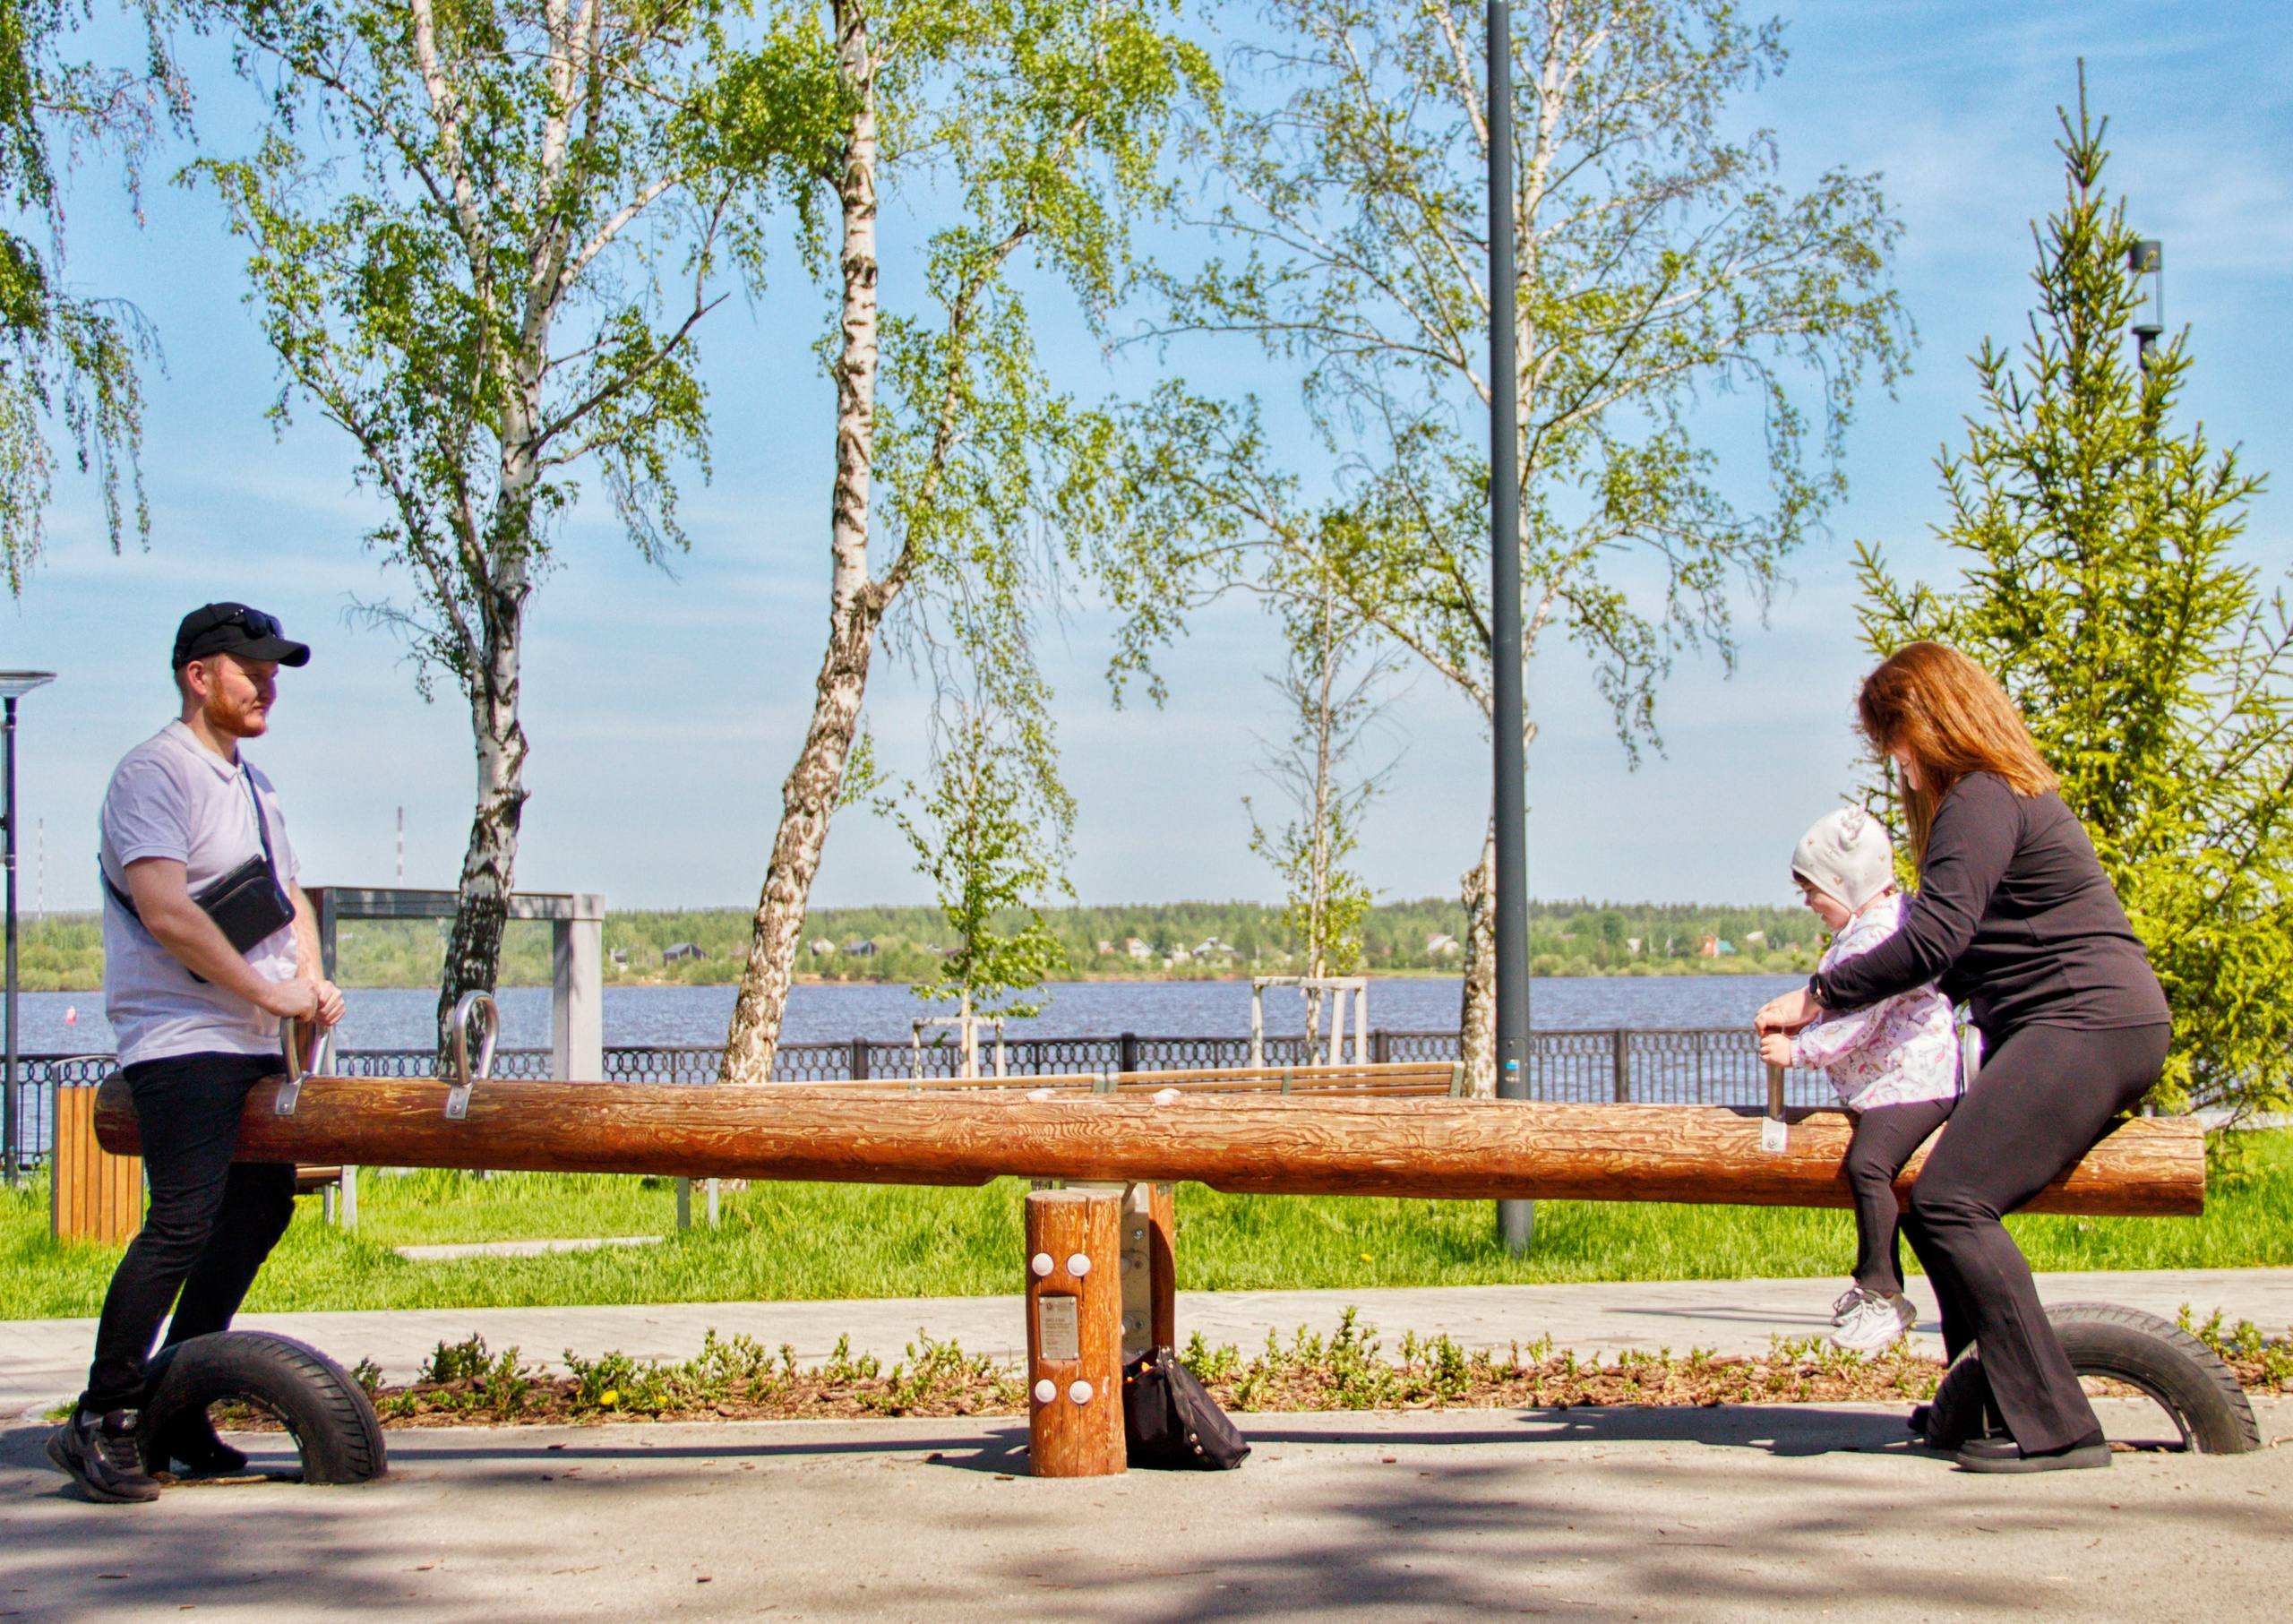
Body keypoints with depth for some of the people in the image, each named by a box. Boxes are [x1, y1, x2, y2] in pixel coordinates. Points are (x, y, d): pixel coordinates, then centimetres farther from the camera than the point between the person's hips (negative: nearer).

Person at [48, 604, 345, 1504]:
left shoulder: (253, 783, 19)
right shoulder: (153, 772, -10)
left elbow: (287, 897, 23)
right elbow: (165, 910, -21)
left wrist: (313, 982, 4)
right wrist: (270, 992, -16)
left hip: (252, 1042, 10)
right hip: (181, 1038, -10)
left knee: (262, 1208, 12)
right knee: (183, 1221, -17)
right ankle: (100, 1419, -11)